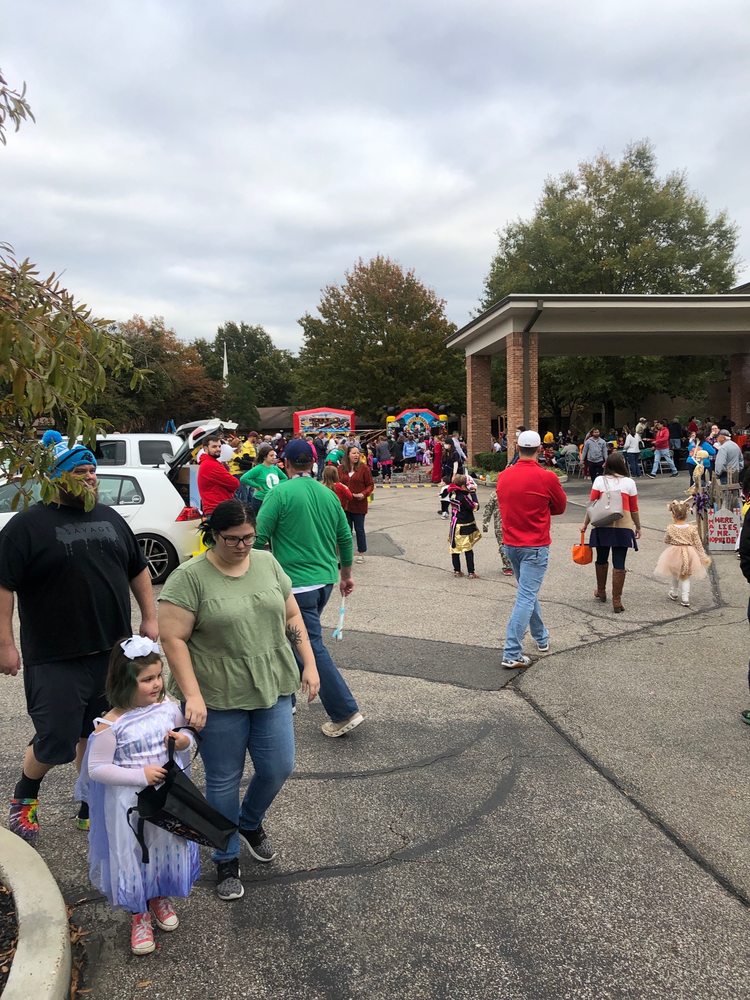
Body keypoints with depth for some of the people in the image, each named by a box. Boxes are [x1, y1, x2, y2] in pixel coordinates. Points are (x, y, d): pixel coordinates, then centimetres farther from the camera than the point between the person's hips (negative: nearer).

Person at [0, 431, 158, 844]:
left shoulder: (110, 517, 9)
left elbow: (138, 569, 16)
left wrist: (149, 617, 12)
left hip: (113, 654, 5)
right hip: (56, 660, -5)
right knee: (56, 743, 2)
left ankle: (93, 809, 32)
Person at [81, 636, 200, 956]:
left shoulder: (168, 707, -9)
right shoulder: (111, 725, -21)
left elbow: (186, 735, 7)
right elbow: (97, 769, -17)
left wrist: (185, 741, -17)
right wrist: (140, 776, -23)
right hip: (130, 803, -4)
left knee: (168, 848, 19)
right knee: (133, 855, 12)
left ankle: (160, 897, 48)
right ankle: (139, 915, 37)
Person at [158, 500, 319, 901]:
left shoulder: (268, 563, 3)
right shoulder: (189, 577, -12)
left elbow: (292, 617, 9)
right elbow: (173, 639, -14)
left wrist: (309, 665, 3)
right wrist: (192, 696, -19)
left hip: (271, 688, 4)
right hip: (218, 699, -4)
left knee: (278, 767, 8)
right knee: (223, 781, 9)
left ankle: (250, 823, 39)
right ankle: (226, 860, 30)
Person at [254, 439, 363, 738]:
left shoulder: (281, 493, -12)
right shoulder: (328, 494, 7)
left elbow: (259, 537, -13)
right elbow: (345, 538, 13)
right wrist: (346, 575, 25)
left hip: (296, 583, -7)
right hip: (325, 579, 7)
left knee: (312, 647, -3)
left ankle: (345, 713, -4)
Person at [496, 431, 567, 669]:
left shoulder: (503, 476, -1)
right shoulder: (547, 477, -15)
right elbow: (561, 507, 1)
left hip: (510, 544, 6)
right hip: (535, 546, -6)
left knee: (528, 592, 22)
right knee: (526, 597, -4)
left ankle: (541, 638, 37)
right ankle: (512, 654, -7)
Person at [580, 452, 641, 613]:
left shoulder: (599, 480, 1)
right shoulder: (629, 482, 2)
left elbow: (592, 504, -2)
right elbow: (634, 509, 5)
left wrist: (585, 523, 7)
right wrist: (638, 527, 17)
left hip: (602, 525, 1)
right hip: (623, 527, -1)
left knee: (602, 559, 18)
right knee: (619, 563, 1)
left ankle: (601, 592, 34)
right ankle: (617, 601, 2)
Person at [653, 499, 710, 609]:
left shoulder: (670, 529, -12)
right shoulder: (692, 529, -8)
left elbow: (666, 541, 4)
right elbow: (698, 545, -4)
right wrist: (703, 557, 3)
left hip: (674, 555, -1)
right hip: (688, 556, 1)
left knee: (674, 575, 22)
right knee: (685, 577, 14)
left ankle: (674, 593, 38)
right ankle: (685, 597, 6)